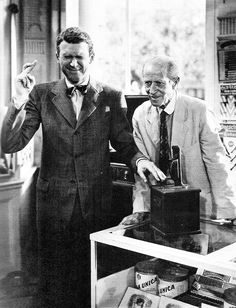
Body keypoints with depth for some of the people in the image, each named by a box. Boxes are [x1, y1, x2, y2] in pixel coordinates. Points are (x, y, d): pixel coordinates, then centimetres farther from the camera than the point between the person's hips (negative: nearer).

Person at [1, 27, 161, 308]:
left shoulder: (111, 97, 1)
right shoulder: (42, 94, 2)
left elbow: (124, 143, 5)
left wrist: (138, 159, -17)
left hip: (97, 202, 0)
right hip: (53, 201, 1)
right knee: (53, 280, 13)